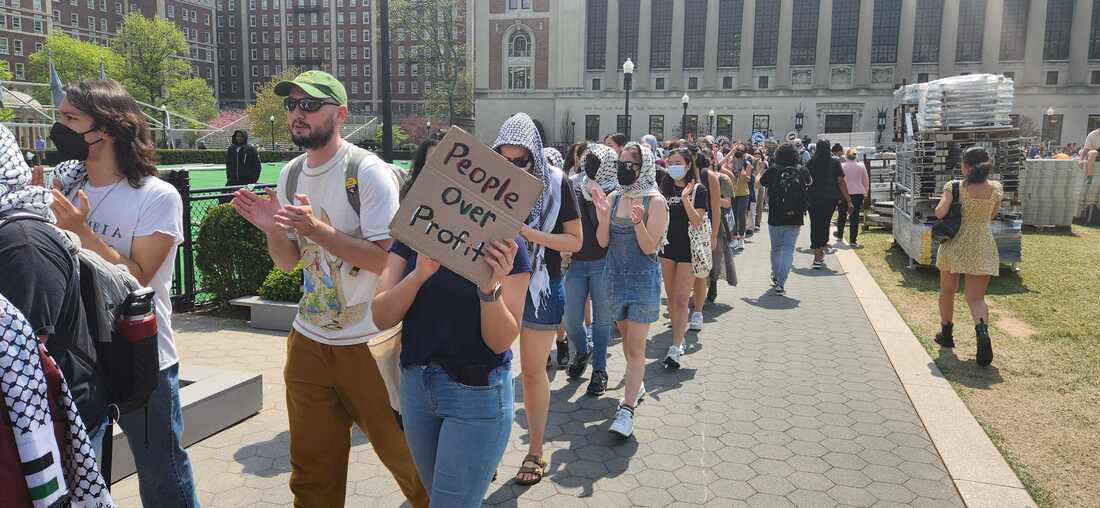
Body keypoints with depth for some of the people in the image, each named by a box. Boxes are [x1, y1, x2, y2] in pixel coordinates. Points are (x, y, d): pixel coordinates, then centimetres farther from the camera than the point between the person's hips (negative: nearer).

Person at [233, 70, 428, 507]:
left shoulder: (369, 172, -15)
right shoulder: (291, 174, 6)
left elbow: (384, 258, -21)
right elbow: (288, 261, 9)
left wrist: (316, 228, -29)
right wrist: (272, 230, -11)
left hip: (369, 342, -6)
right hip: (308, 340, 6)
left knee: (403, 452, 8)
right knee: (312, 469, 16)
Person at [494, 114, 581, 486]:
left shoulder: (556, 183, -9)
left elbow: (575, 240, -9)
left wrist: (530, 234, -22)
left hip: (540, 285, -2)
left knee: (533, 370, 8)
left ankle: (536, 452, 23)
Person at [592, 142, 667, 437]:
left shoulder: (655, 202, -12)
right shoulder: (613, 198, 3)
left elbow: (650, 247, -14)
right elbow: (603, 242, -1)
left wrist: (638, 223, -31)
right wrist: (602, 215, -17)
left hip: (643, 279, -6)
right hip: (616, 277, 6)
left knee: (635, 347, -5)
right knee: (626, 338, 19)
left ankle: (627, 409, -3)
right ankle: (637, 385, 39)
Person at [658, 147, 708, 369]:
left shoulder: (698, 190, -6)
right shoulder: (665, 188, 8)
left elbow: (697, 222, -16)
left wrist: (685, 199, -25)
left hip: (688, 248, -5)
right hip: (667, 246, 5)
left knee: (681, 299, -9)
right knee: (671, 298, 10)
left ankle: (675, 347, -7)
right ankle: (679, 339, 24)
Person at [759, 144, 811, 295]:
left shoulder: (773, 170, -9)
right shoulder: (801, 170, -2)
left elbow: (759, 184, 6)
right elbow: (809, 182, 20)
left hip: (775, 218, 0)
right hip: (795, 219, 0)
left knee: (776, 248, 19)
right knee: (788, 250, 0)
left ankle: (775, 277, 39)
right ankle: (780, 283, -10)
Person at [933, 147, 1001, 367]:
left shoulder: (954, 187, -11)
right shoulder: (995, 189, 0)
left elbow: (939, 213, -20)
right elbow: (991, 217, 13)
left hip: (955, 245, -1)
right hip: (983, 248, 2)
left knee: (947, 291, 19)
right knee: (976, 297, 4)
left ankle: (946, 333, 30)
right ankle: (982, 329, -25)